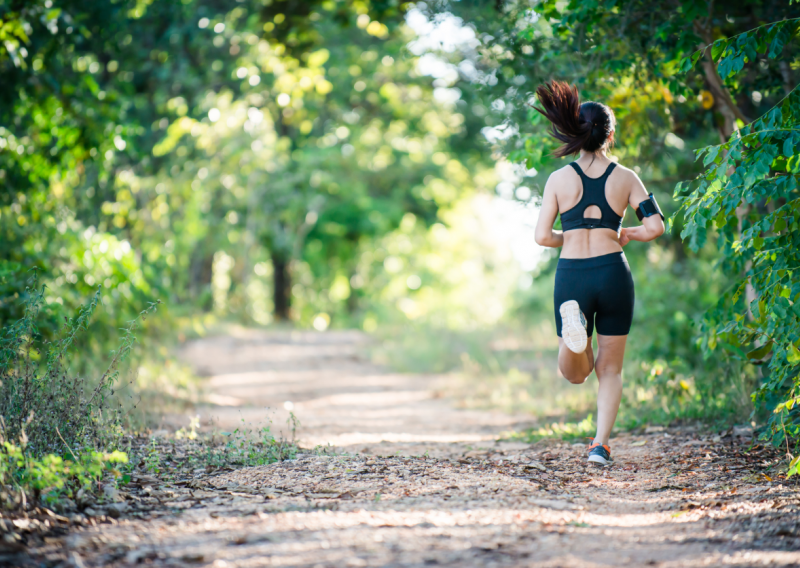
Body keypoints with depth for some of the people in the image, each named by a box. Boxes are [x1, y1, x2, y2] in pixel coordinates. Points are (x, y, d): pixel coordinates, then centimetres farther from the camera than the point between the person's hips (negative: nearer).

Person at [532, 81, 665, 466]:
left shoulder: (560, 179, 1)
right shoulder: (625, 178, 1)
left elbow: (542, 236, -2)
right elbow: (656, 226, -4)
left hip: (571, 277, 0)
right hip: (613, 273, 0)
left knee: (575, 373, 12)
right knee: (610, 369, 13)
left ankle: (572, 322, -19)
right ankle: (600, 444, -1)